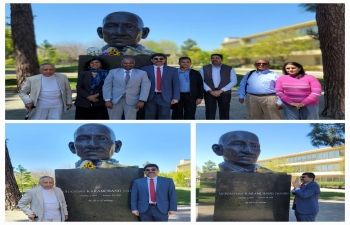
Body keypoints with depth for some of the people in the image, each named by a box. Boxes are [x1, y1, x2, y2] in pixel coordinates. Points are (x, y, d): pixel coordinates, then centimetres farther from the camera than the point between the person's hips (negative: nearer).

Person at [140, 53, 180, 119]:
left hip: (165, 97, 0)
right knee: (149, 118, 5)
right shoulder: (145, 69, 4)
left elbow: (176, 85, 5)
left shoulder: (172, 70, 6)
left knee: (164, 118, 2)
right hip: (150, 97, 0)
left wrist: (175, 98, -3)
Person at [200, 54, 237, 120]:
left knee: (224, 113, 1)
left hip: (224, 93, 0)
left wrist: (220, 91, -10)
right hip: (209, 93, 1)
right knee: (210, 112, -1)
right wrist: (210, 91, -10)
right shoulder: (204, 68, 6)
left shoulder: (229, 69, 2)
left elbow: (234, 81, -2)